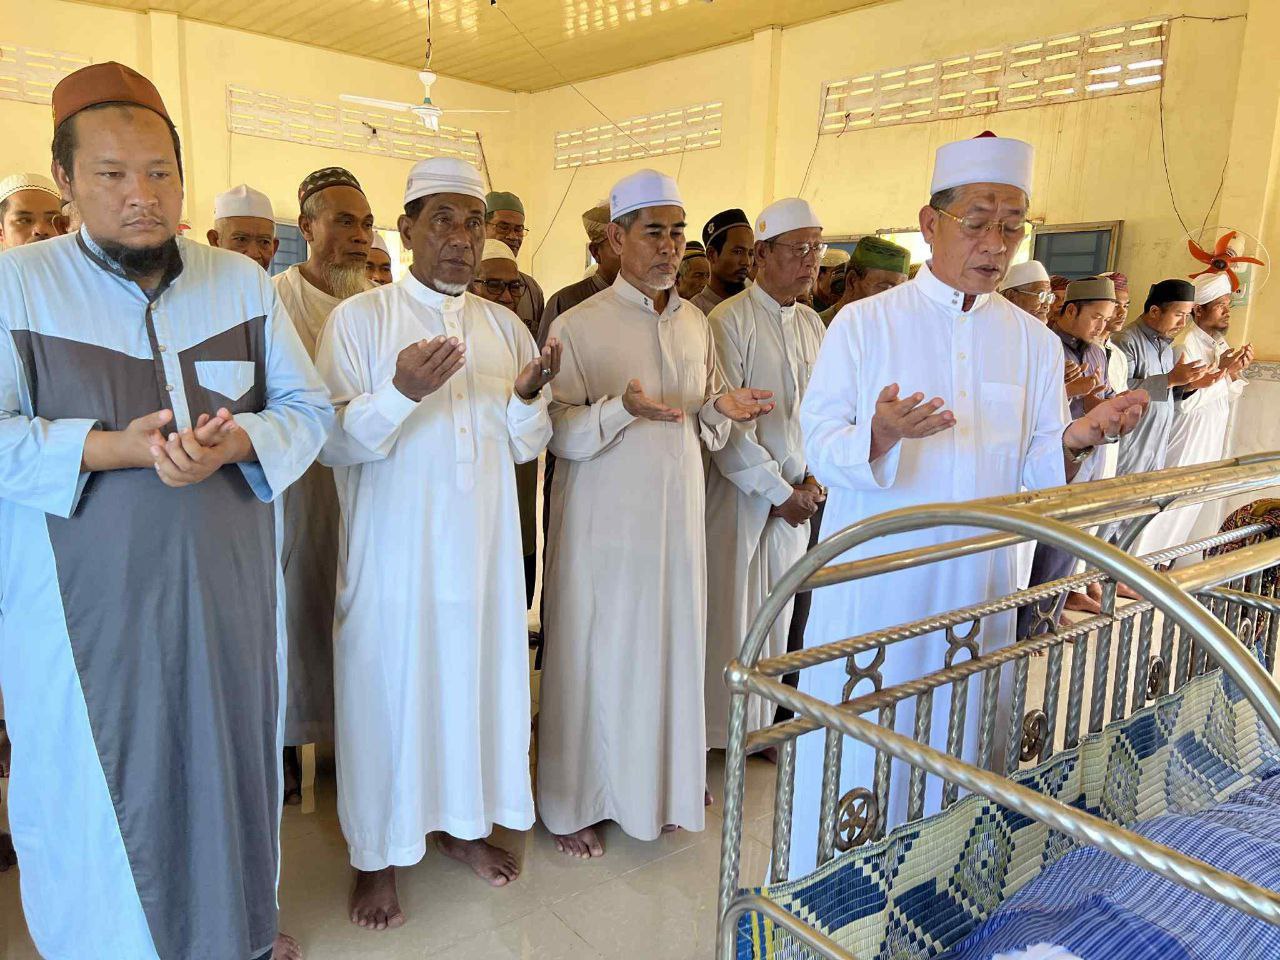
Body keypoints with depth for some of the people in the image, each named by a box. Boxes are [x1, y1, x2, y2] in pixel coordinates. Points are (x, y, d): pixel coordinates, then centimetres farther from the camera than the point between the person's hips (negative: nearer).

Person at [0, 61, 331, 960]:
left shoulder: (245, 282, 3)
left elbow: (309, 406, 2)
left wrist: (236, 443, -18)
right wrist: (117, 449, -23)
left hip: (228, 584, 3)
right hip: (84, 599, -2)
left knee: (230, 751, 16)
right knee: (100, 777, 10)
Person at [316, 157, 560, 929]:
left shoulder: (505, 327, 8)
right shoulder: (360, 319, -5)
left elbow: (526, 447, 9)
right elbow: (333, 442, -11)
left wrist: (528, 398, -12)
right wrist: (402, 393, -26)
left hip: (484, 547, 4)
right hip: (395, 550, -4)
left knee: (476, 677, 13)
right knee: (390, 690, 6)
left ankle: (463, 821, 35)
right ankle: (380, 854, 26)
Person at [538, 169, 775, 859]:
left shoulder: (695, 323, 10)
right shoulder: (578, 325, -8)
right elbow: (558, 433, -11)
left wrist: (720, 409, -7)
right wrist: (623, 409, -27)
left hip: (679, 516, 5)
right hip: (602, 520, -5)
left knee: (672, 647, 12)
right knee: (595, 653, 4)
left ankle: (667, 781, 33)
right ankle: (573, 803, 22)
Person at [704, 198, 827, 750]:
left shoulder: (812, 325, 12)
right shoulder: (730, 321, -10)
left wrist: (814, 479, -1)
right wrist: (779, 490, -12)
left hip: (795, 499, 6)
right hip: (738, 494, -6)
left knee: (777, 616, 14)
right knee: (728, 616, 0)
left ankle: (761, 725, 29)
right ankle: (711, 736, 14)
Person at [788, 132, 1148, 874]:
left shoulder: (1034, 342, 6)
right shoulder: (863, 324, -2)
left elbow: (1033, 480, 3)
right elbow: (820, 449, -8)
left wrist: (1074, 441, -18)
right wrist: (881, 434, -28)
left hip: (977, 584, 3)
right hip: (871, 582, -2)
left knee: (951, 744, 13)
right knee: (854, 751, 5)